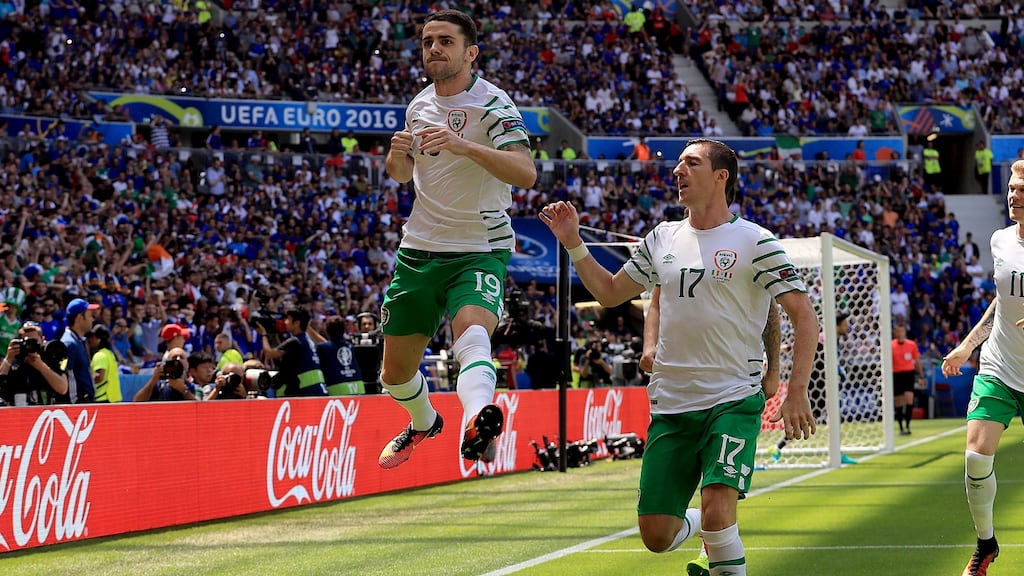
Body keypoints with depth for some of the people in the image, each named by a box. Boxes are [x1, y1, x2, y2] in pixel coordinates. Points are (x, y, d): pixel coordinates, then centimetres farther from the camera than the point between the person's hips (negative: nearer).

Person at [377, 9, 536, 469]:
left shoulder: (492, 103, -11)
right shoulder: (419, 105, 9)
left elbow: (526, 173, -25)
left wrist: (464, 146, -39)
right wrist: (397, 157, -1)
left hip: (479, 252, -6)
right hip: (419, 251, 6)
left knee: (471, 332, -36)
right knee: (395, 373, 13)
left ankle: (478, 424, -61)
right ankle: (424, 423, 45)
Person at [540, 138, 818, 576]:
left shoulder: (753, 242, -4)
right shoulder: (662, 239, 11)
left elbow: (804, 316, -7)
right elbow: (610, 293, 23)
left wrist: (797, 392, -16)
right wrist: (573, 243, 11)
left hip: (733, 403, -5)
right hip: (670, 405, 5)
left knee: (717, 513, -24)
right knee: (656, 536, 2)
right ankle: (691, 524, 36)